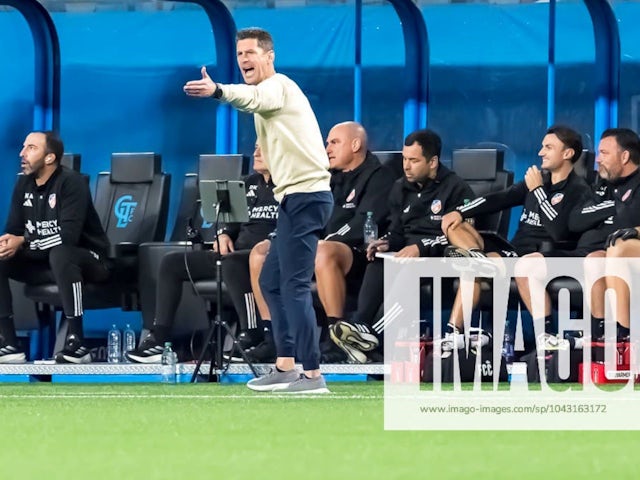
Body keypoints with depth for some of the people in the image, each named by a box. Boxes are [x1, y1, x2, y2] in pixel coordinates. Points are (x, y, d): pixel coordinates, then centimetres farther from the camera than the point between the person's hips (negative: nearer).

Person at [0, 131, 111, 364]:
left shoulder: (71, 182, -18)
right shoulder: (23, 184, 4)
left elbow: (68, 236, -28)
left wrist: (24, 243, -32)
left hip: (87, 260, -7)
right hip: (45, 262, 7)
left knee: (60, 254, -40)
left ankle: (76, 342, -38)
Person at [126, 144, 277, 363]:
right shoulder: (250, 182, 21)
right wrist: (224, 234, 7)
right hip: (236, 252, 9)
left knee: (231, 263, -42)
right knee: (171, 262, 2)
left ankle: (250, 336, -37)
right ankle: (157, 339, -6)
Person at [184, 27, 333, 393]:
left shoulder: (277, 86, -9)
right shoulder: (272, 92, 23)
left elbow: (251, 98, -33)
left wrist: (218, 90, -52)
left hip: (305, 195, -11)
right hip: (297, 197, 11)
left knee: (294, 285, -12)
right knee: (272, 281, 15)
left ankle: (312, 374, -13)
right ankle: (286, 367, 18)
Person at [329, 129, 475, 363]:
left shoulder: (456, 189, -1)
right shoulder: (401, 188, 19)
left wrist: (421, 247, -21)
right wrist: (386, 242, -3)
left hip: (441, 258, -6)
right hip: (407, 254, 6)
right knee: (378, 262, -28)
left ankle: (375, 334, -52)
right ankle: (360, 324, -45)